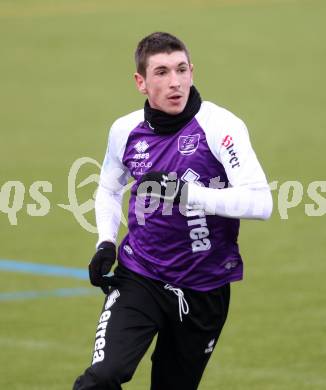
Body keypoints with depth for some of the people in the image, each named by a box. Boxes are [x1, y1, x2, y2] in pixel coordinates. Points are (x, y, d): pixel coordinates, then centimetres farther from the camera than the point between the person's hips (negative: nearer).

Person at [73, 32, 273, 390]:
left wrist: (189, 194, -31)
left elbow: (260, 202, -22)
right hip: (138, 277, 1)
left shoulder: (220, 126, -13)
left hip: (204, 290, -1)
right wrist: (105, 243, 4)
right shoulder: (125, 131, 1)